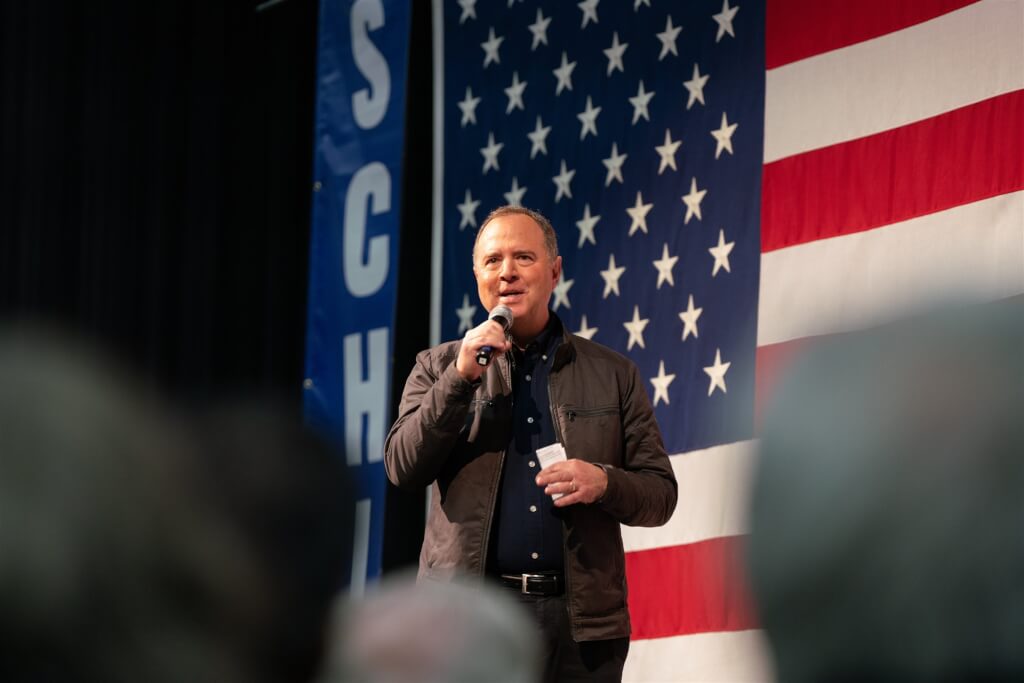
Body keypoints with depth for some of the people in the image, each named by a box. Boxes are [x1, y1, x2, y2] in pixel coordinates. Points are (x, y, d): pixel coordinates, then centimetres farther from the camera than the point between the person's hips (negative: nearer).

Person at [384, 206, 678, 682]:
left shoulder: (613, 375, 12)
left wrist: (604, 482, -10)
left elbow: (660, 493, 11)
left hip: (582, 622, 1)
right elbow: (403, 468, 0)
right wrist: (462, 376, -10)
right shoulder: (439, 368, 12)